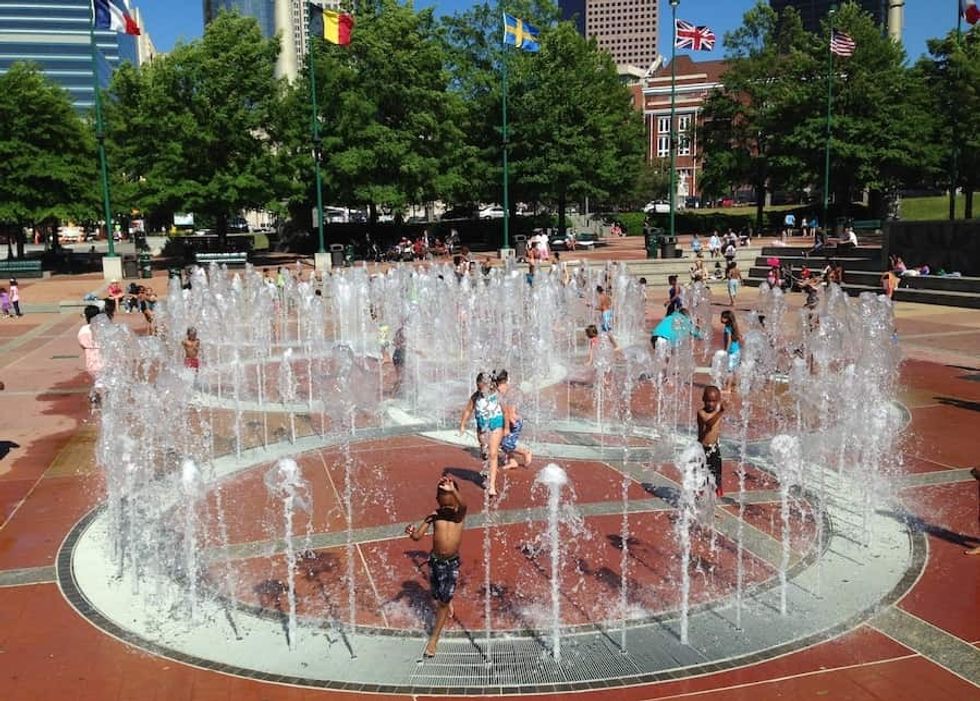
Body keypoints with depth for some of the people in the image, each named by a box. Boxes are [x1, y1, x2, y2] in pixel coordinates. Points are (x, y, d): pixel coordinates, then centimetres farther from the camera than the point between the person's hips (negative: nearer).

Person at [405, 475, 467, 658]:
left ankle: (434, 639, 12)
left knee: (444, 601, -1)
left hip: (452, 562, -2)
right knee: (437, 597, 18)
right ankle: (448, 600, 54)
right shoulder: (434, 515, -5)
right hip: (435, 560, 2)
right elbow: (418, 536, -7)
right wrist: (411, 531, -32)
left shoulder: (460, 513, -10)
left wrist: (453, 491, -55)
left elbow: (463, 505, -36)